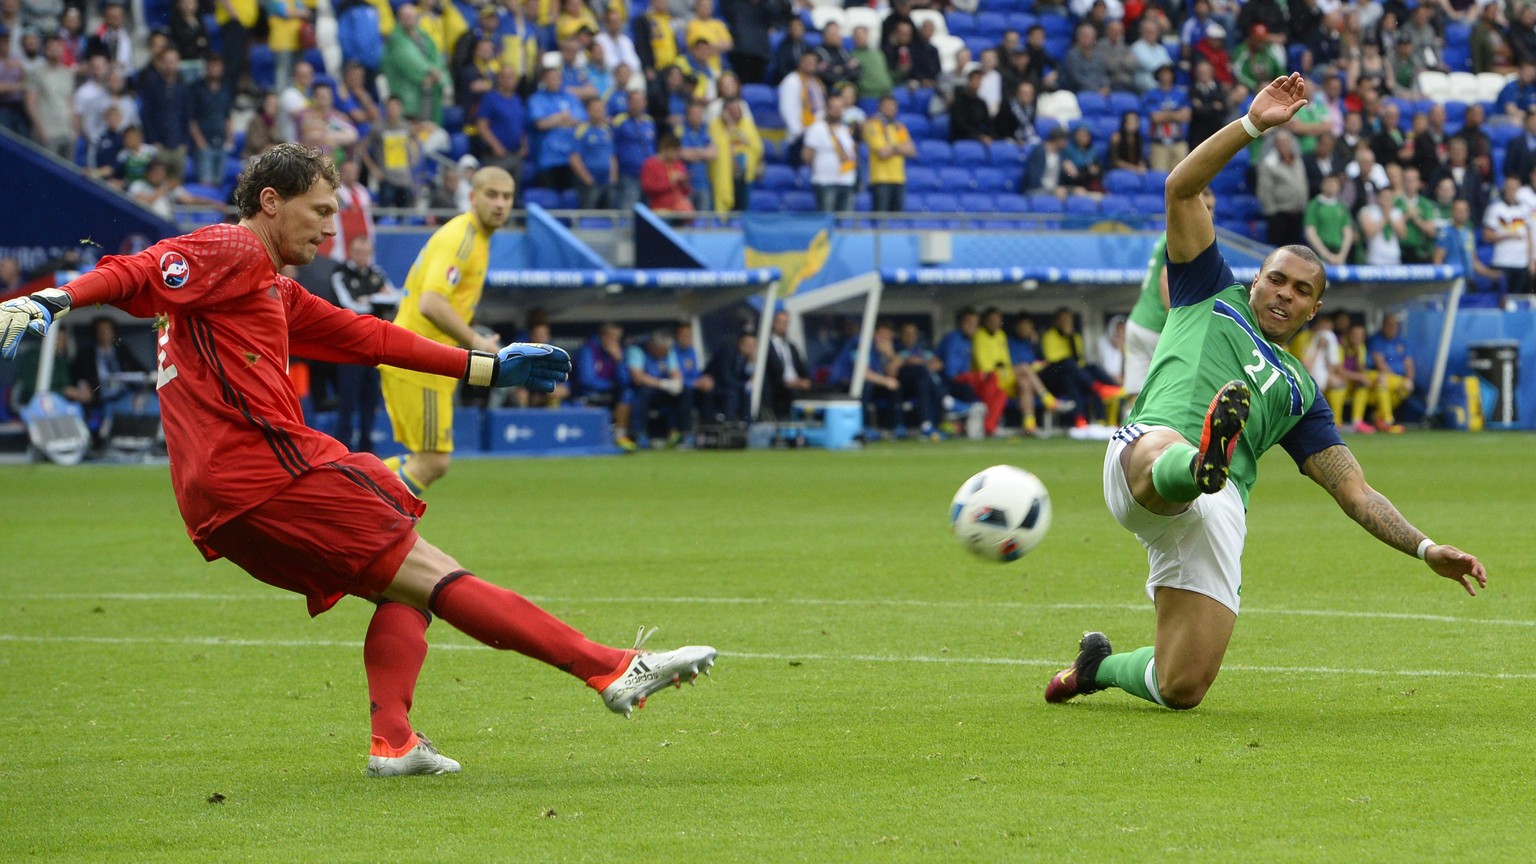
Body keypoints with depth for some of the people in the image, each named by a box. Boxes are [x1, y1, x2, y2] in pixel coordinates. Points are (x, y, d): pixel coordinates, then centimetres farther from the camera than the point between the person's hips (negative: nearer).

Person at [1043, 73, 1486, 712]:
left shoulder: (1299, 392, 32)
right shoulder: (1212, 295, 29)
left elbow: (1355, 493, 26)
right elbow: (1182, 188, 19)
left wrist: (1426, 549, 13)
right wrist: (1252, 125, 10)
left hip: (1218, 516, 3)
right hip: (1151, 446, -3)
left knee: (1181, 690, -6)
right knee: (1163, 457, -42)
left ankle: (1100, 665, 25)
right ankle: (1201, 462, -78)